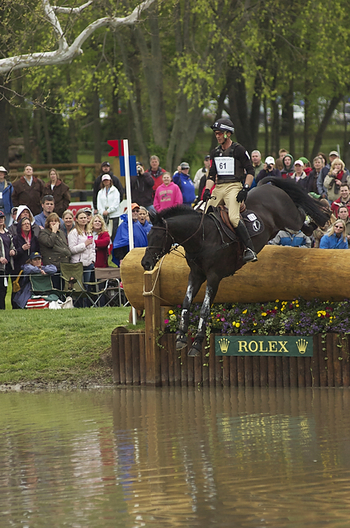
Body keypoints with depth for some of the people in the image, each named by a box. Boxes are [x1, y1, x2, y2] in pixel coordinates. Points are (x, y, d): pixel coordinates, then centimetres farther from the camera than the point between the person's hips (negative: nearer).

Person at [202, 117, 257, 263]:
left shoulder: (238, 150, -1)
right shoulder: (214, 152, 16)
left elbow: (250, 171, -2)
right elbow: (211, 175, 17)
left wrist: (245, 189, -13)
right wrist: (207, 190, 0)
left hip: (233, 187, -7)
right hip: (218, 188, 7)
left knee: (233, 218, -25)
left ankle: (250, 250, -26)